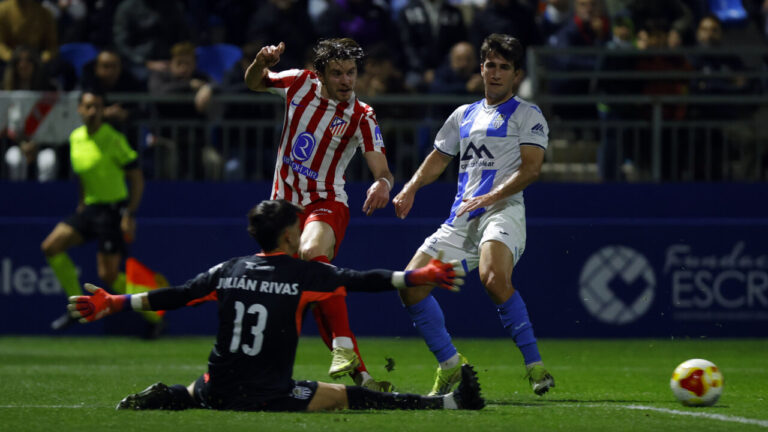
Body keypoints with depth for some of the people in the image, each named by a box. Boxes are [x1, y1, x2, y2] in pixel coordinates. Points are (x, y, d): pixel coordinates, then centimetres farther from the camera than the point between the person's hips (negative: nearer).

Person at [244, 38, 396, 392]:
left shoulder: (361, 117, -10)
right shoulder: (299, 84, -1)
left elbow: (382, 169, -18)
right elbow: (253, 83, 17)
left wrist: (382, 183, -42)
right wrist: (261, 62, -6)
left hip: (326, 205, -4)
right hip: (284, 203, 4)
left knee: (312, 253, -37)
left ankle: (344, 347, -38)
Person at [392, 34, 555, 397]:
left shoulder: (527, 115, 4)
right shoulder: (463, 115, 23)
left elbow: (531, 168, -8)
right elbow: (438, 158, 28)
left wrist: (491, 197, -20)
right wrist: (410, 188, 9)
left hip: (502, 211, -7)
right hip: (461, 218, 7)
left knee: (493, 278, -36)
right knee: (411, 286, -5)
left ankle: (535, 367, -30)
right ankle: (450, 367, 10)